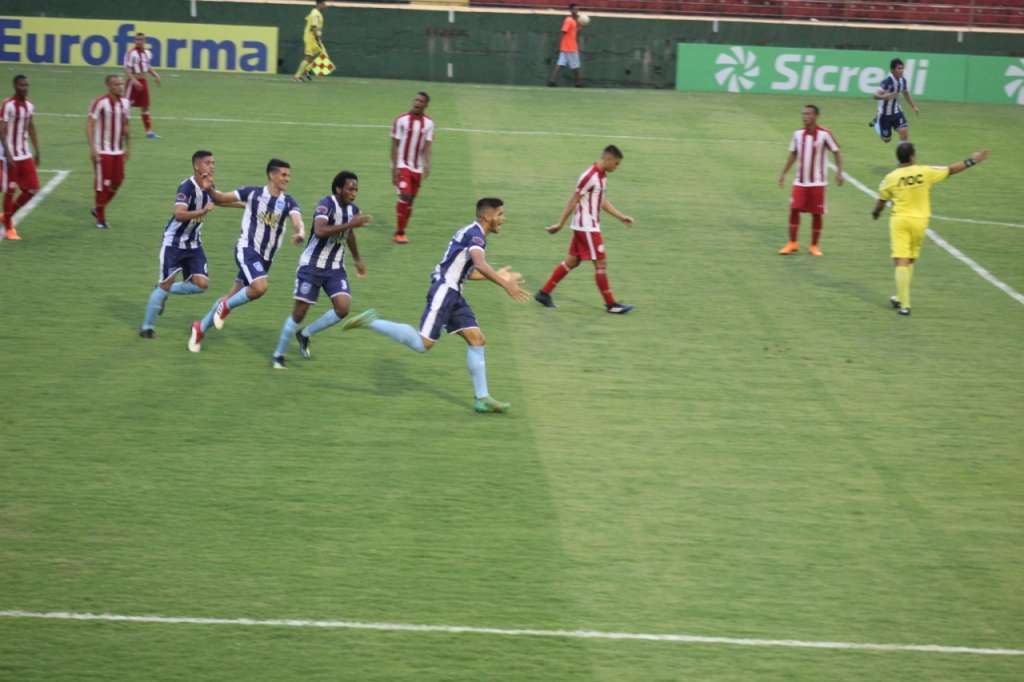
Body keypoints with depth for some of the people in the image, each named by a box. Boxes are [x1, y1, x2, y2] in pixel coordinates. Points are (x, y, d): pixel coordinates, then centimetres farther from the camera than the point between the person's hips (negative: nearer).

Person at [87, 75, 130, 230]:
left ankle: (98, 209, 27)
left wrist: (128, 147, 16)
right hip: (102, 151, -6)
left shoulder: (125, 103, 7)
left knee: (117, 182, 6)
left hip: (118, 151, 6)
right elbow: (89, 124, -13)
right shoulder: (100, 102, -13)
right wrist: (92, 148, -18)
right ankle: (100, 218, 10)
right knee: (102, 184, -3)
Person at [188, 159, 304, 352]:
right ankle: (226, 307, -3)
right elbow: (220, 198, 2)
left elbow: (297, 220, -20)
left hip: (266, 258, 4)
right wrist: (209, 189, -18)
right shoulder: (253, 193, -6)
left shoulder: (288, 203, -1)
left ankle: (201, 328, 29)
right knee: (260, 287, -28)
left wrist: (300, 233, -42)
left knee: (234, 297, 11)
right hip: (247, 249, -4)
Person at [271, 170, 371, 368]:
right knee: (299, 312, -2)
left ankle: (305, 335, 11)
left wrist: (357, 260, 33)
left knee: (343, 308, -12)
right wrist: (350, 224, -39)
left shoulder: (353, 209, 2)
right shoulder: (327, 204, -20)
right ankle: (278, 354, 16)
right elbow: (320, 231, -38)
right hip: (312, 266, -6)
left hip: (335, 268, 6)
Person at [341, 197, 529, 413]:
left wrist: (498, 276, 29)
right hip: (443, 290, -10)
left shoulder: (473, 232, 18)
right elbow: (480, 264, -31)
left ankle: (482, 398, 2)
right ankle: (371, 322, -2)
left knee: (477, 339, 3)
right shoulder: (475, 233, -13)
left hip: (453, 294, 10)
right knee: (423, 344, -12)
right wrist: (505, 285, -36)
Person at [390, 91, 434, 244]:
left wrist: (427, 165, -16)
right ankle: (399, 233, -10)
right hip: (402, 165, -4)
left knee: (411, 200, 8)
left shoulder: (428, 123, 2)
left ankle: (400, 231, 20)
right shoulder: (402, 120, -7)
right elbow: (395, 145, -6)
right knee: (405, 196, -17)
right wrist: (394, 167, -12)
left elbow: (427, 146, -1)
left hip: (417, 168, 4)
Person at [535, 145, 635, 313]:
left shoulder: (602, 176, 10)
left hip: (591, 226, 10)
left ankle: (544, 293, 17)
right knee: (600, 263, -5)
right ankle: (610, 304, 2)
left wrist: (621, 216, 15)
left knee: (572, 261, 12)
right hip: (586, 227, -10)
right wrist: (560, 224, -12)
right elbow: (573, 201, -16)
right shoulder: (589, 176, -19)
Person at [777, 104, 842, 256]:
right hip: (800, 181, 3)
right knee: (794, 209, -5)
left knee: (816, 214, 2)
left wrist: (839, 172, -14)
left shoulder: (824, 134, -9)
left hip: (817, 182, -3)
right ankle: (792, 243, 6)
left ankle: (814, 245, 14)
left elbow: (836, 152, -3)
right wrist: (783, 173, 12)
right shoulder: (798, 134, 3)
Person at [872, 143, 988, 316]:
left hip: (899, 220, -2)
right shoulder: (925, 172, -5)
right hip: (919, 221, 2)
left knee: (901, 262, -5)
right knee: (910, 261, 18)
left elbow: (881, 201, 8)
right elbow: (951, 169, 4)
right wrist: (971, 161, 15)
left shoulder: (891, 178, -5)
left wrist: (876, 213, 30)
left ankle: (904, 305, -11)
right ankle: (901, 298, 25)